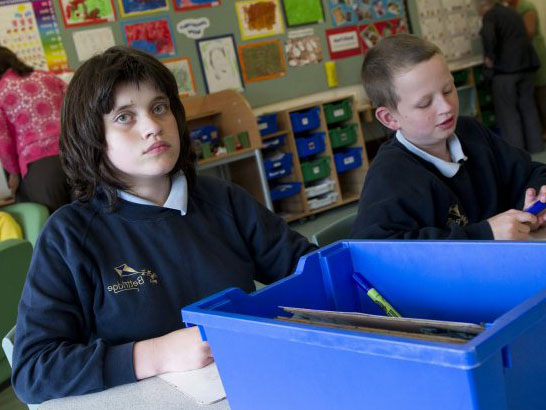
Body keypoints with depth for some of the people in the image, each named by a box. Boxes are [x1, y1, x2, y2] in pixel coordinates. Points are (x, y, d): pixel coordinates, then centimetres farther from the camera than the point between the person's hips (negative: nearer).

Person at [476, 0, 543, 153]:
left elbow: (488, 36, -27)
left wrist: (489, 57, -15)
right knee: (528, 106, 14)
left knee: (507, 110, 0)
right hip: (525, 64, 8)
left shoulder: (490, 15, -8)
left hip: (506, 67, -8)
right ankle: (535, 145, 21)